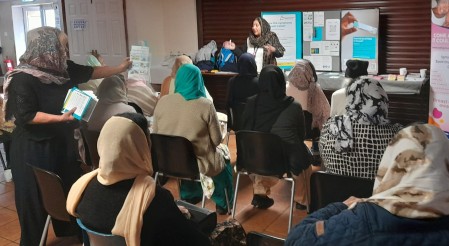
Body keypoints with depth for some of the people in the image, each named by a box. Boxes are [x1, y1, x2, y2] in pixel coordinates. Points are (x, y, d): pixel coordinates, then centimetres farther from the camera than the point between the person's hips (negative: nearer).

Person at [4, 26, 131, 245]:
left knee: (68, 193, 18)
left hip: (62, 142, 8)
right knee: (36, 199, 4)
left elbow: (90, 72, 13)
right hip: (34, 148, -8)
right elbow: (26, 116, -22)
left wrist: (120, 68, 17)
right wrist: (60, 118, -29)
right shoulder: (23, 79, -20)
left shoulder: (62, 68, 1)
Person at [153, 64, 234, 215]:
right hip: (199, 164, -3)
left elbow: (155, 135, 4)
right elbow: (216, 140, -8)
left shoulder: (163, 102, -6)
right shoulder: (205, 105, -17)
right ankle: (222, 203, 41)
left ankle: (189, 196, 48)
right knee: (223, 152, 29)